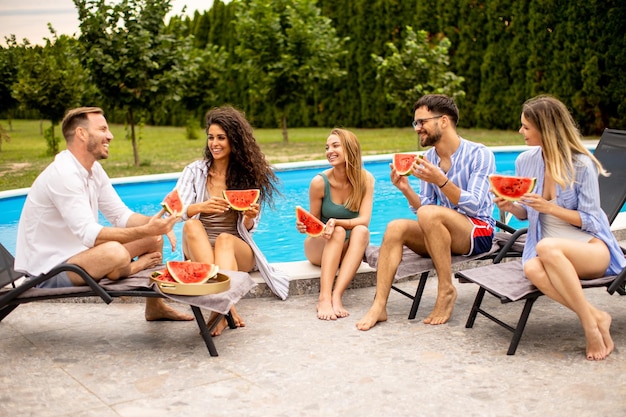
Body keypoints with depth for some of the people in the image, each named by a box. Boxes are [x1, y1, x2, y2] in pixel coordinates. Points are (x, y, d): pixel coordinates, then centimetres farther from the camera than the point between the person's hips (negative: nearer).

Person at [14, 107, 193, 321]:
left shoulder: (94, 170, 5)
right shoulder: (64, 174, -24)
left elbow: (121, 215, 5)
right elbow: (89, 234, -30)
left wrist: (154, 224, -14)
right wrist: (145, 230, -32)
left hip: (77, 254, 10)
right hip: (48, 272, -10)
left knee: (154, 239, 6)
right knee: (115, 252, -36)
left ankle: (155, 306, 21)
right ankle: (133, 267, 0)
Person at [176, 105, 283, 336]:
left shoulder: (248, 174, 6)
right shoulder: (194, 170, 6)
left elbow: (247, 228, 4)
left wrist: (250, 217, -21)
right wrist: (201, 207, -29)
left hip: (237, 249, 0)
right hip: (199, 248, 1)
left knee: (225, 239, -34)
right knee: (191, 225, -32)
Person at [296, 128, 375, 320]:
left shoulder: (365, 179, -11)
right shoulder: (319, 182, -15)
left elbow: (364, 221, -20)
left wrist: (336, 222, -37)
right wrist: (304, 226, -30)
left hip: (348, 248, 2)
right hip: (319, 247, -1)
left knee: (361, 231, -31)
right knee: (338, 232, -33)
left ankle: (336, 296, -42)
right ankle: (324, 298, -46)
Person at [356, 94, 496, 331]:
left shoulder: (479, 154, -10)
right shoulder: (428, 158, 6)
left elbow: (474, 206, -20)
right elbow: (422, 207, 7)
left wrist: (441, 181, -31)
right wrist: (406, 189, -13)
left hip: (478, 233, -6)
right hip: (441, 234, 6)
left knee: (430, 214, -33)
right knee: (395, 227, -20)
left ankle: (446, 290, -20)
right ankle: (379, 306, -23)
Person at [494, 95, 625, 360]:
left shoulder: (582, 165, -8)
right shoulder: (526, 161, 7)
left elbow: (590, 220, -9)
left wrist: (549, 207, -21)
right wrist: (510, 207, -7)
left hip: (591, 247, -4)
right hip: (553, 256, 4)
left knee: (547, 247, -38)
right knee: (532, 269, -34)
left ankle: (590, 326, -27)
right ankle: (597, 317, -25)